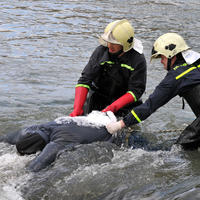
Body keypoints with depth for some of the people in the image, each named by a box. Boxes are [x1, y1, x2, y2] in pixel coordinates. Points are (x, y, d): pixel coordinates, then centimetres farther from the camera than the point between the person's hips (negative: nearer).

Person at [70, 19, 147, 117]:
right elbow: (84, 81, -17)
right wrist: (77, 109, -28)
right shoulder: (101, 51, -17)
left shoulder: (138, 60, -20)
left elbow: (135, 91, -20)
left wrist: (112, 108, -33)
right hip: (99, 96, 1)